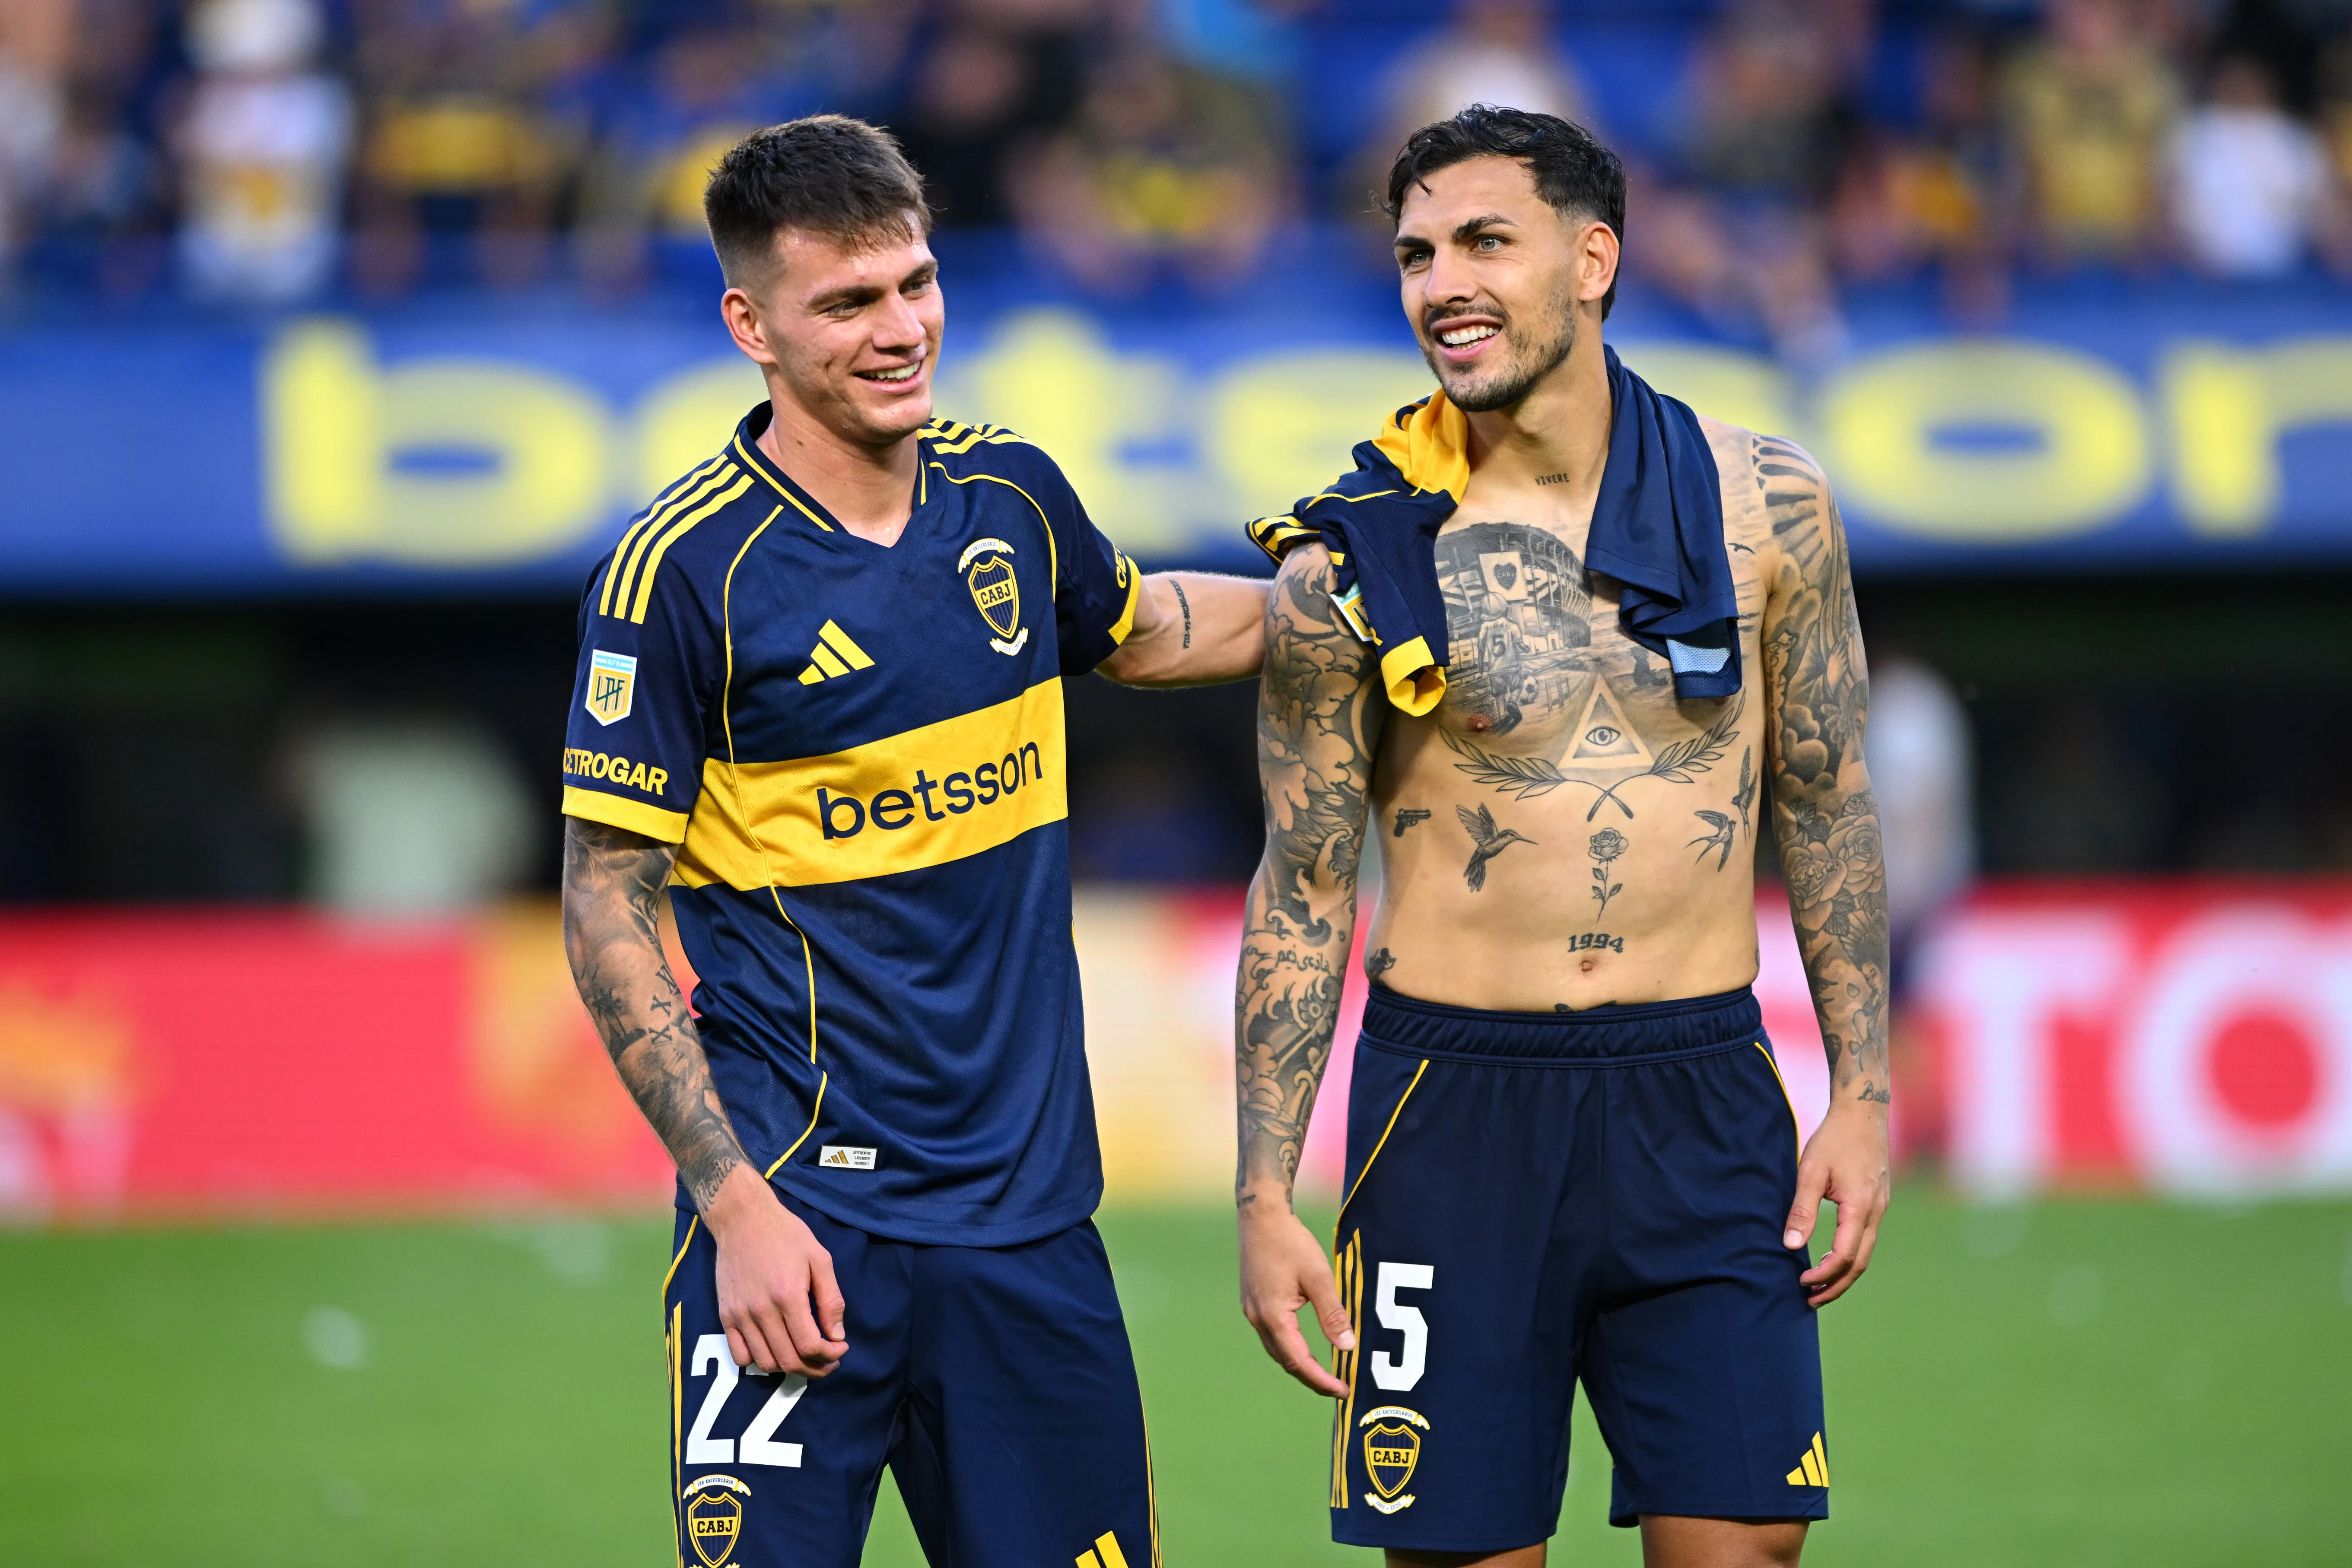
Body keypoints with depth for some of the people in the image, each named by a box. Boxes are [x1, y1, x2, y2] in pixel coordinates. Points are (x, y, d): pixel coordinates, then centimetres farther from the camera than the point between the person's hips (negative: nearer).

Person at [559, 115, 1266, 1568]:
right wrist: (736, 1202, -15)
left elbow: (1145, 631, 30)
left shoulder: (1014, 494, 6)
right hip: (808, 1219, -5)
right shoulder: (685, 570, -10)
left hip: (1029, 1206, 5)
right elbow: (606, 910, -8)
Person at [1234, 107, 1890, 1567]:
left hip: (1702, 1105, 1)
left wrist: (1863, 1093, 6)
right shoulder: (1353, 560, -2)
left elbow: (1826, 801, 11)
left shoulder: (1762, 502, 2)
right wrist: (1266, 1196, 0)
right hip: (1454, 1105, -1)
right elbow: (1302, 894, 3)